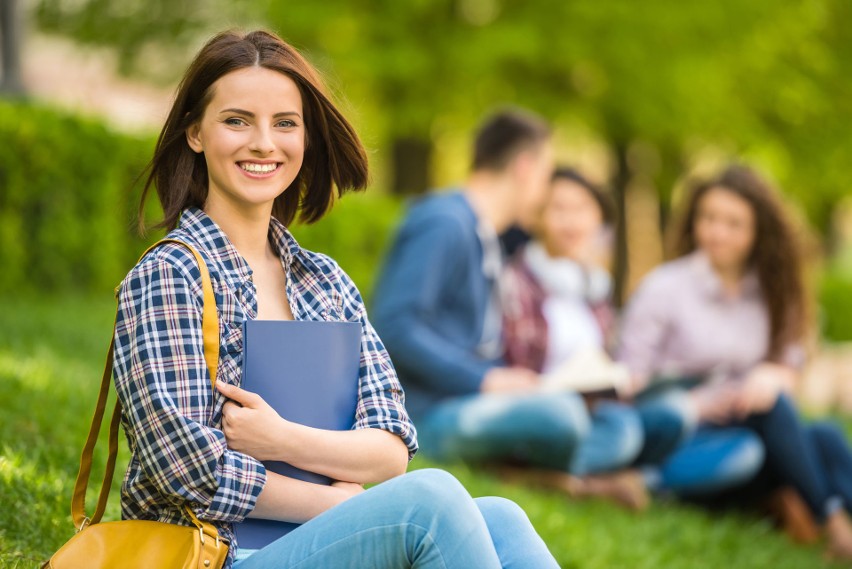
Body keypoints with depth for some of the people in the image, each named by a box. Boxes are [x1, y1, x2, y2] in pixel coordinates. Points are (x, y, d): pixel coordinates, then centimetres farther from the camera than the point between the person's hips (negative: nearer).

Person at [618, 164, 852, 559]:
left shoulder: (769, 293, 13)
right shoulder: (663, 287, -2)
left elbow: (790, 368, 14)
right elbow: (630, 386, -5)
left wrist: (771, 376, -10)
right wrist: (701, 405, -19)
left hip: (747, 418, 5)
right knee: (774, 407, -31)